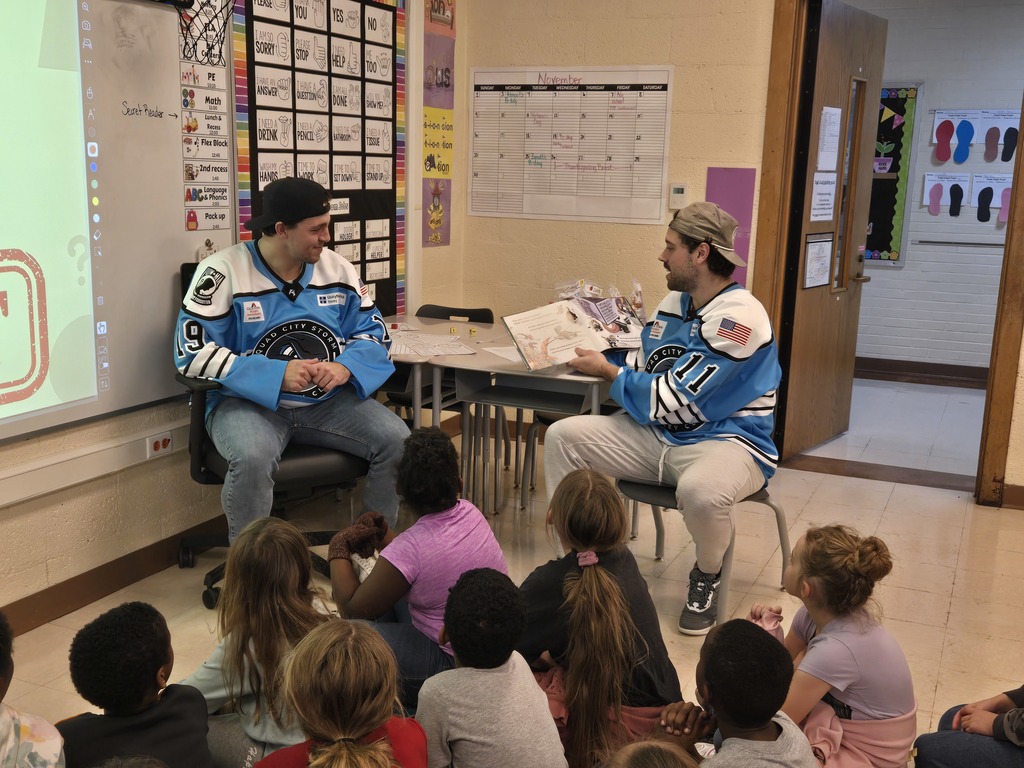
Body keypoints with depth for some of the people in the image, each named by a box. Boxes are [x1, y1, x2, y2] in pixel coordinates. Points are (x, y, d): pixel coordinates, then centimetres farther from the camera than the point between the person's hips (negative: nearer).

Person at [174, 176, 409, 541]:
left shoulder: (336, 268, 5)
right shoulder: (223, 271, -9)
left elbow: (373, 330, 10)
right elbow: (193, 351, -14)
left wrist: (345, 366, -14)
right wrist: (277, 375, -22)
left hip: (327, 401, 4)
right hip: (248, 400, -4)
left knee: (397, 440, -17)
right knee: (252, 458, -36)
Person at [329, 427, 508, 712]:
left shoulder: (409, 549, -27)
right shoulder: (471, 514, -7)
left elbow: (354, 608, -11)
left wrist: (338, 550, 1)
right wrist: (385, 537, -1)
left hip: (456, 664, -8)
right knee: (389, 588, 18)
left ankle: (408, 701, 3)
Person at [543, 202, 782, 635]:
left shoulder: (739, 316, -19)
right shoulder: (674, 302, 9)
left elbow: (673, 400, -20)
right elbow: (644, 363, 18)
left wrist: (607, 371, -9)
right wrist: (597, 352, 1)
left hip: (726, 442, -8)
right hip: (658, 436, 8)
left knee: (700, 490, -42)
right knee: (562, 436, -4)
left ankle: (707, 576, -7)